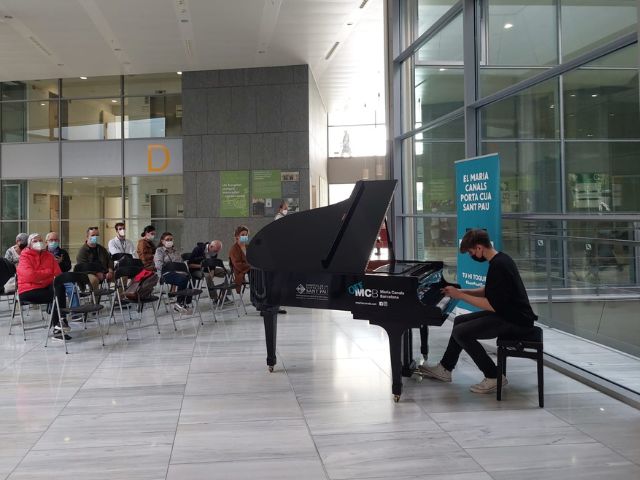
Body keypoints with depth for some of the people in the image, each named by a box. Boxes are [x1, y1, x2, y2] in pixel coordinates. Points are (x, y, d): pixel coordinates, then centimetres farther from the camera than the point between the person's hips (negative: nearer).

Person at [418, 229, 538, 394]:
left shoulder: (499, 266, -24)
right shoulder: (500, 259, 8)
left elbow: (491, 305, -26)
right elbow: (488, 292, 19)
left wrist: (461, 296, -16)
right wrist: (460, 291, 10)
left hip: (515, 321, -11)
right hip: (508, 312, 11)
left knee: (460, 333, -15)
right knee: (460, 321, 17)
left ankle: (494, 377, -6)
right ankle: (445, 369, 25)